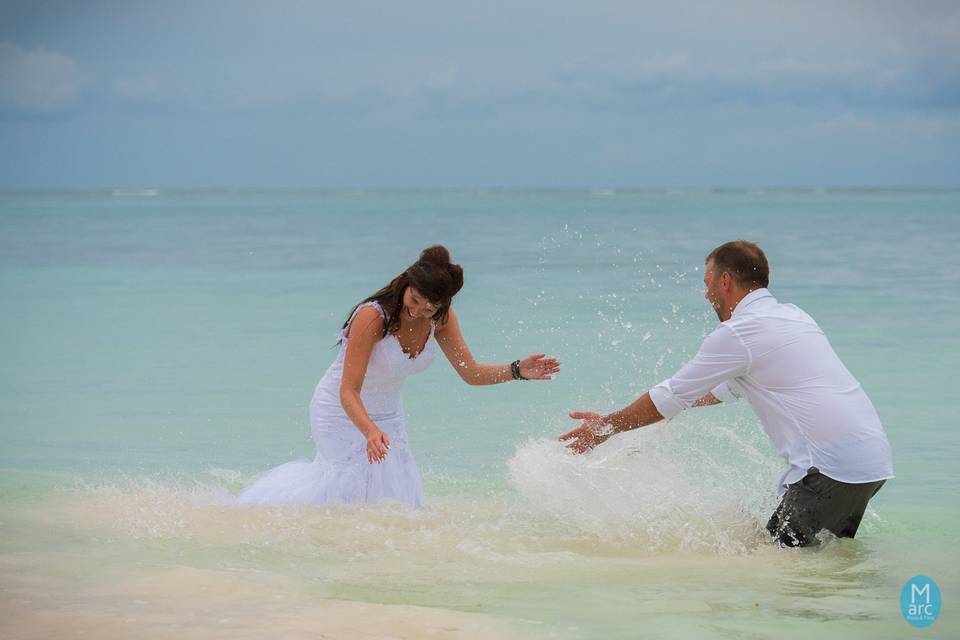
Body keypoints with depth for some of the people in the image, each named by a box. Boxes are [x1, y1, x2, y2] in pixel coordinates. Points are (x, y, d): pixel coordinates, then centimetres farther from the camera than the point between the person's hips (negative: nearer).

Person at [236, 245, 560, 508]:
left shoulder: (441, 319, -12)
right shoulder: (372, 317, -31)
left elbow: (470, 372, -7)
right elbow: (348, 392, -33)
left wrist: (517, 370, -24)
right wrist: (371, 432, -51)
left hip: (386, 415, 7)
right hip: (342, 412, -6)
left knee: (402, 504, 1)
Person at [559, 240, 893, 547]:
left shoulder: (737, 333, -7)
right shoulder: (792, 316, 20)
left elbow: (671, 397, 1)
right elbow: (734, 385, 35)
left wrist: (606, 426, 13)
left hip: (833, 465, -9)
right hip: (874, 458, 9)